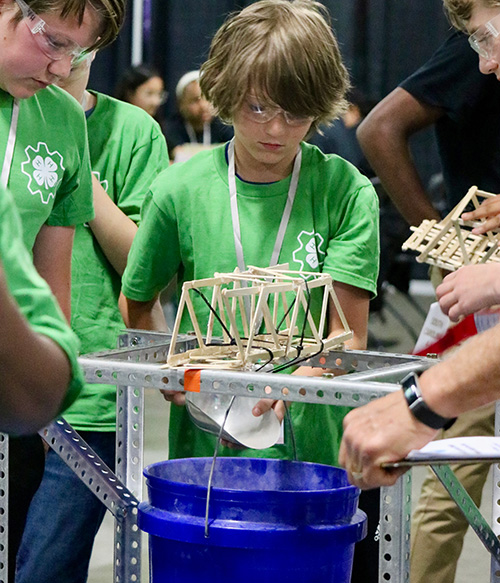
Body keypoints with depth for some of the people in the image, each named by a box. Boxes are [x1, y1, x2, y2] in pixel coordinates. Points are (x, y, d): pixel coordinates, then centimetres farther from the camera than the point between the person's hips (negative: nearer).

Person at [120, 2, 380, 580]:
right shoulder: (180, 190, -1)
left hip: (317, 443, 0)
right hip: (205, 444, 1)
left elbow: (349, 333, -8)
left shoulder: (346, 191, -4)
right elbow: (135, 304, 11)